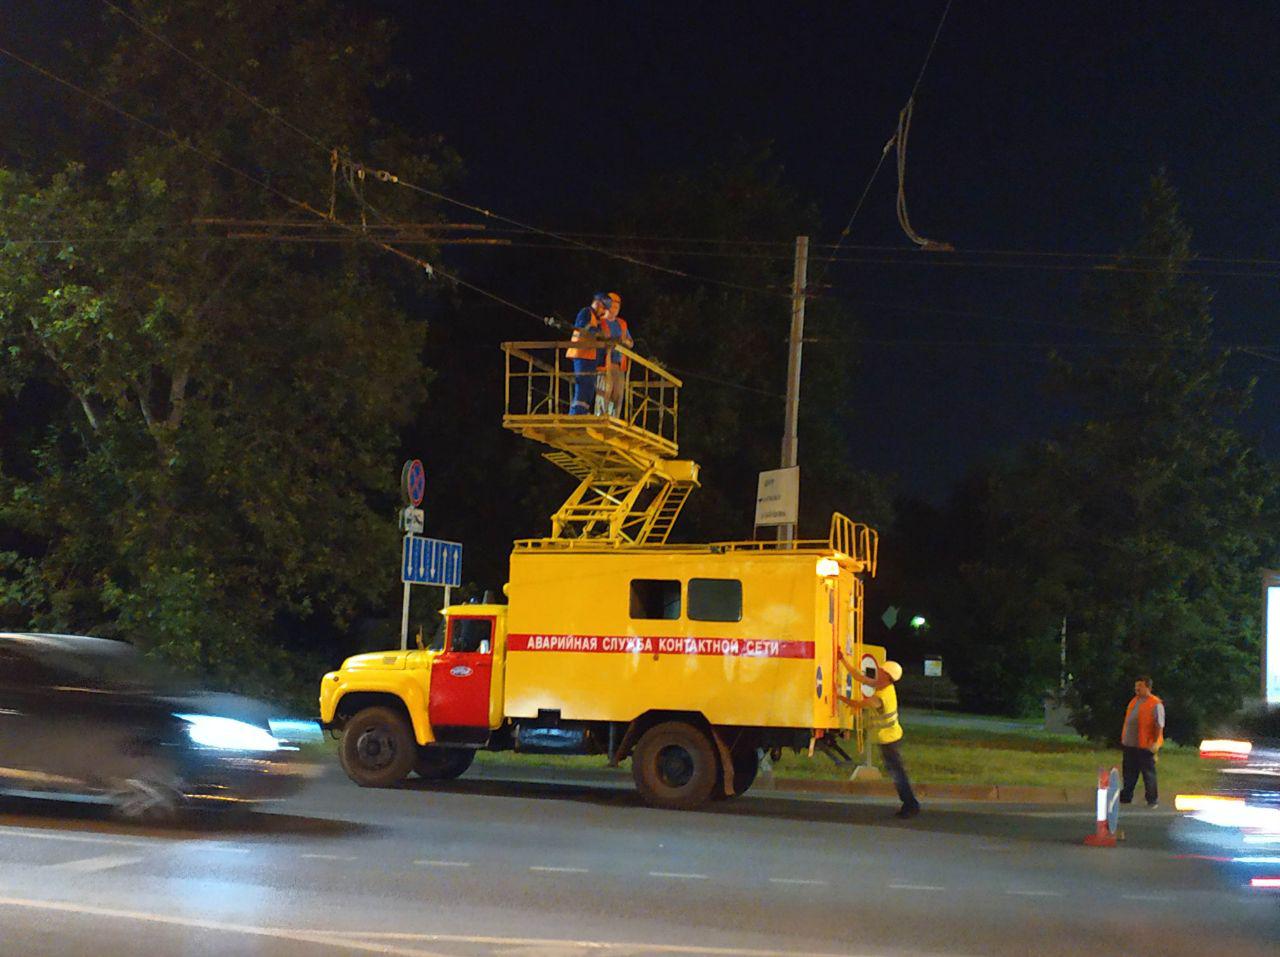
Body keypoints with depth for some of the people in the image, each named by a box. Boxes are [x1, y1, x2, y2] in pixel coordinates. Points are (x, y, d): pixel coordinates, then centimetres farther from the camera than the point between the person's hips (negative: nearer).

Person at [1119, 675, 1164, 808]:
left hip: (1145, 745, -8)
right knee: (1129, 772, 13)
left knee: (1148, 773, 2)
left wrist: (1155, 742, -19)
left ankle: (1153, 800, 12)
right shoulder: (1134, 701, 13)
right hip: (1130, 744, 8)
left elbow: (1159, 725, -15)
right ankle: (1126, 797, 22)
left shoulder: (1155, 704, -12)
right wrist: (1124, 737, 19)